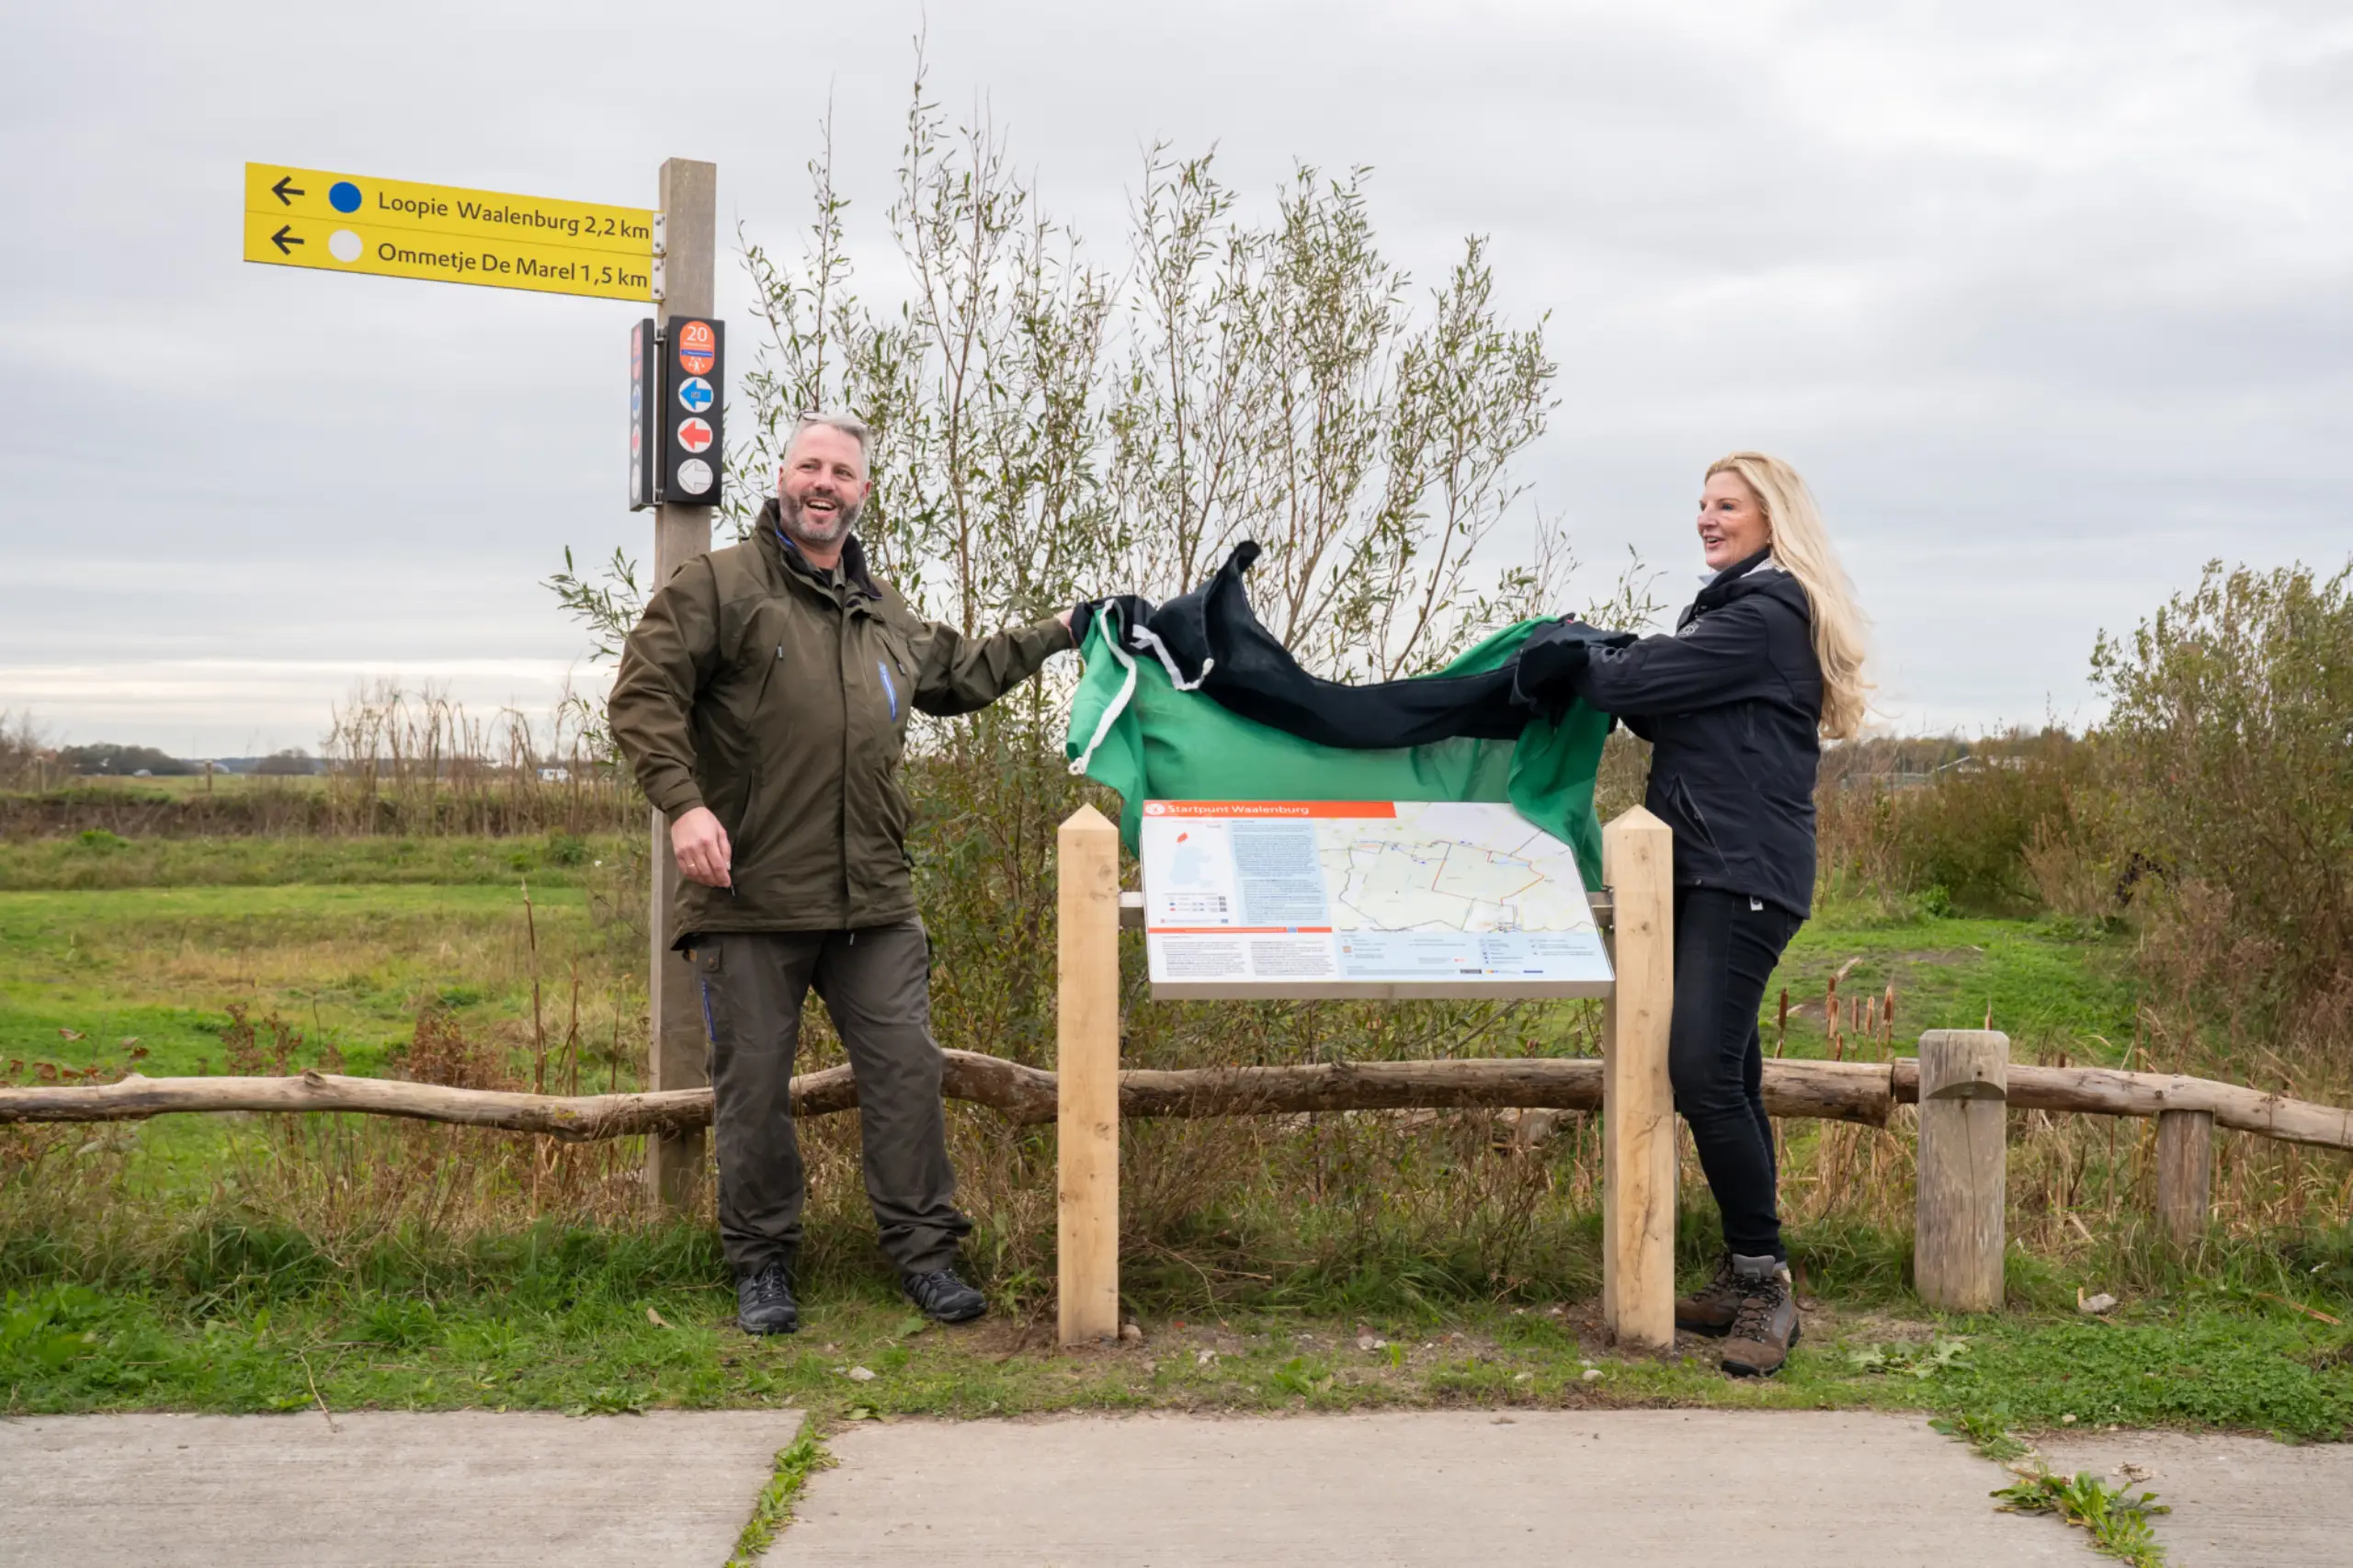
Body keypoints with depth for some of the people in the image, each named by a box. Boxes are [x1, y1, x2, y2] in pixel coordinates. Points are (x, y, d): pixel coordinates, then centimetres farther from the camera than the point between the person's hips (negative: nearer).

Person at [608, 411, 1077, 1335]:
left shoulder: (884, 615, 20)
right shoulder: (719, 585, 0)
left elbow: (960, 674, 38)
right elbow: (644, 695, -7)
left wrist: (1052, 636, 37)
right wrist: (682, 801, -19)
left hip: (874, 899, 5)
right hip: (750, 894, -5)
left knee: (906, 1068, 2)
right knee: (753, 1083, 3)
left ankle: (923, 1250, 14)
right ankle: (762, 1264, 19)